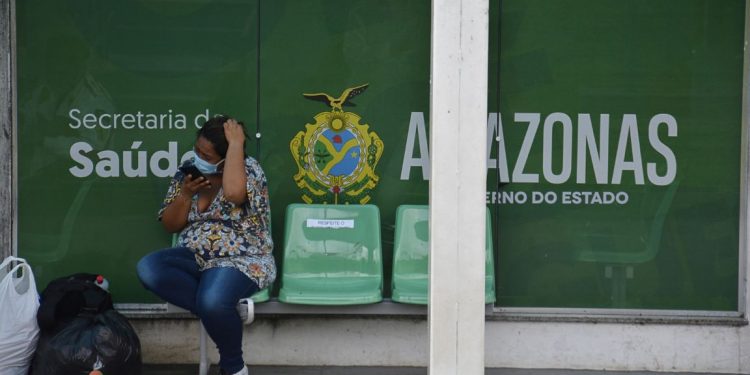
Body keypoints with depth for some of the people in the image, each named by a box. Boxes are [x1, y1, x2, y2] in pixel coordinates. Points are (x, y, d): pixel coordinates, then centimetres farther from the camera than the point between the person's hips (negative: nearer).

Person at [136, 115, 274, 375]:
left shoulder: (248, 169, -8)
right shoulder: (188, 171, 7)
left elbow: (233, 192, -34)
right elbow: (170, 225, 10)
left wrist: (236, 143, -24)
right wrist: (185, 194, -8)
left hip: (242, 261, -6)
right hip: (195, 257, 6)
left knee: (212, 301, -37)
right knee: (148, 268, -25)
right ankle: (223, 309, -18)